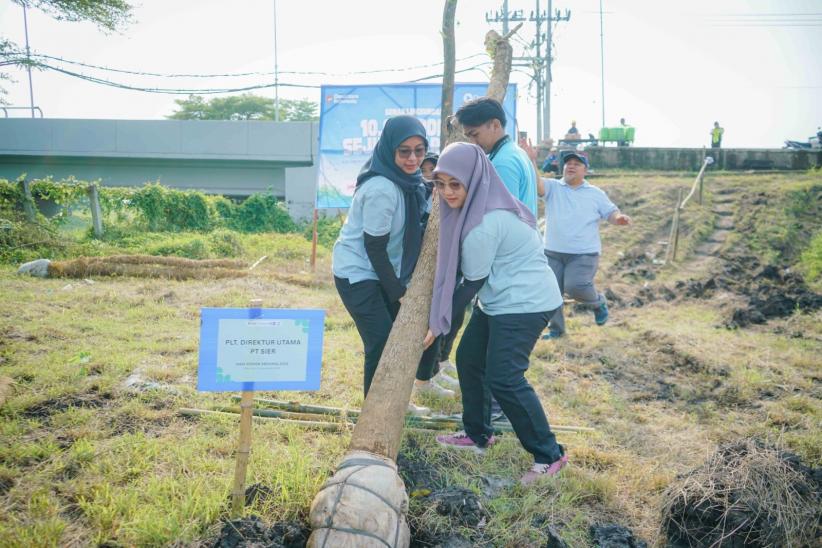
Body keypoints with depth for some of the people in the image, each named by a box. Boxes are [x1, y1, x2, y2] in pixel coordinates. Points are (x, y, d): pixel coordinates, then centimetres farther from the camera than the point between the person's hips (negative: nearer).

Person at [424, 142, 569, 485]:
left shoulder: (484, 224, -25)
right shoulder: (475, 206, 3)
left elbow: (472, 282, -17)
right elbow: (467, 274, 12)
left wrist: (440, 324, -8)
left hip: (525, 302, -10)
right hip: (499, 298, 10)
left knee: (503, 379, -10)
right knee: (468, 360, 15)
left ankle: (549, 456, 4)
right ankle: (478, 434, 30)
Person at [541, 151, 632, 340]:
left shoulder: (596, 194, 6)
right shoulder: (552, 187, 2)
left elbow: (611, 212, 6)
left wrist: (620, 218, -19)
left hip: (584, 254, -2)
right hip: (553, 252, 2)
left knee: (574, 286, -21)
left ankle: (598, 302, 13)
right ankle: (556, 329, 27)